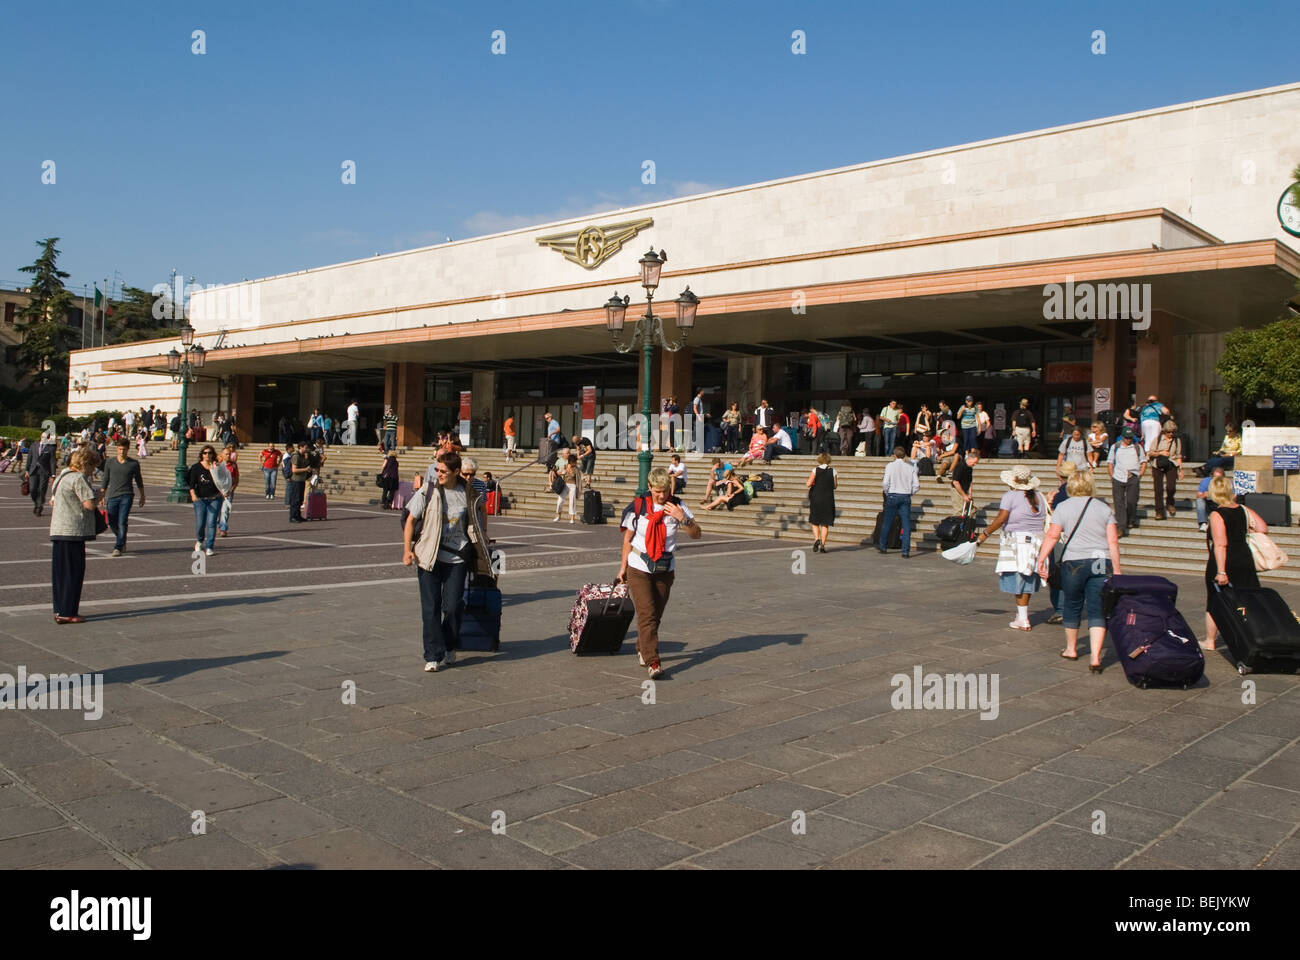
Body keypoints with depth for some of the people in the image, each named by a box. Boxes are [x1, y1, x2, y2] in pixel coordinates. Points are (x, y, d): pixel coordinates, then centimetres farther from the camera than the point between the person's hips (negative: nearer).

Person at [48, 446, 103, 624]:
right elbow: (89, 504, -21)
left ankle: (60, 610, 19)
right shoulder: (79, 478, -12)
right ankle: (67, 613, -2)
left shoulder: (62, 477, 17)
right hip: (73, 531, -10)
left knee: (60, 571, 13)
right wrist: (100, 496, 0)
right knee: (74, 571, -3)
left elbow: (52, 500, 27)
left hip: (58, 530, 10)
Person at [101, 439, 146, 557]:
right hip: (112, 496, 2)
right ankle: (123, 541, 29)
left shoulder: (134, 464, 4)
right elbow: (105, 481, 13)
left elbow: (138, 481, 16)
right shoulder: (110, 463, 6)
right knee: (112, 523, 4)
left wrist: (142, 496, 20)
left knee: (122, 523, -12)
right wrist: (102, 496, 11)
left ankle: (118, 547, -8)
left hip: (126, 496, -2)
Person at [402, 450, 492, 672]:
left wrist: (480, 538, 20)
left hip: (457, 559, 0)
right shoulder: (427, 491, -3)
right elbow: (411, 520, 3)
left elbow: (480, 513, 22)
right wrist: (407, 549, -6)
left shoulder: (469, 494, 0)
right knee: (430, 608, -1)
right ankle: (433, 656, 7)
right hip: (429, 557, 0)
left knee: (453, 606, -2)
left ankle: (449, 648, 22)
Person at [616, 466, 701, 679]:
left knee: (656, 615, 11)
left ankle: (642, 650, 35)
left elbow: (696, 535, -3)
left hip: (665, 570, 3)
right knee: (647, 615, -12)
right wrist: (623, 567, 8)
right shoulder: (637, 507, -6)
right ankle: (653, 662, -14)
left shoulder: (676, 507, -3)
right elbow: (628, 539, 4)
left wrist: (683, 519, -21)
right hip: (639, 568, -2)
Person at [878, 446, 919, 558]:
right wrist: (909, 493, 14)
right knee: (906, 524, 2)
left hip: (893, 496, -1)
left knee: (887, 522, 12)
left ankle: (882, 546, 23)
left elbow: (885, 483, -10)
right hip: (906, 497, 1)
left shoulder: (890, 466, -3)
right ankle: (906, 551, -2)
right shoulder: (910, 468, 3)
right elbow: (916, 485, -1)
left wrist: (886, 492, 8)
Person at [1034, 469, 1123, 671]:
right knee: (1097, 610, 0)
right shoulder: (1104, 508, 9)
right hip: (1102, 562, 1)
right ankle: (1095, 656, -11)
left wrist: (1041, 560, -4)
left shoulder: (1063, 507, 3)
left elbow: (1051, 536, -5)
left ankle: (1071, 649, 31)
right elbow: (1113, 542, 5)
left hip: (1074, 562, -1)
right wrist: (1117, 570, 9)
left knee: (1072, 607, 15)